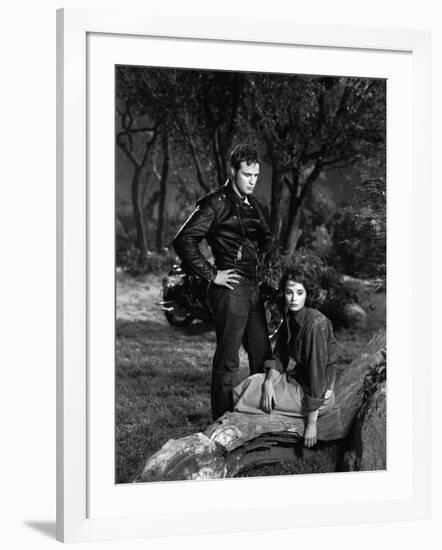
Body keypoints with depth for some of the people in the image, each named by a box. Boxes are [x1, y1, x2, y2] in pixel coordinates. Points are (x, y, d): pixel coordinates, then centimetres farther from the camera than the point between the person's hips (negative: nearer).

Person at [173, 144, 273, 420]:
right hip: (231, 288, -8)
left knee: (262, 353, 13)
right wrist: (211, 274, -15)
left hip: (252, 288, 8)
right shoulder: (216, 203, -10)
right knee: (228, 360, -2)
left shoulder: (254, 205, 15)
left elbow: (267, 239, 33)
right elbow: (184, 241, -16)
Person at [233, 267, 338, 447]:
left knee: (247, 395, -10)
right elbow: (278, 357, 8)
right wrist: (269, 382, -13)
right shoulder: (289, 318, 3)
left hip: (318, 393, -8)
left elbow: (317, 372, -24)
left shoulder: (315, 323, -24)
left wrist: (311, 422, -23)